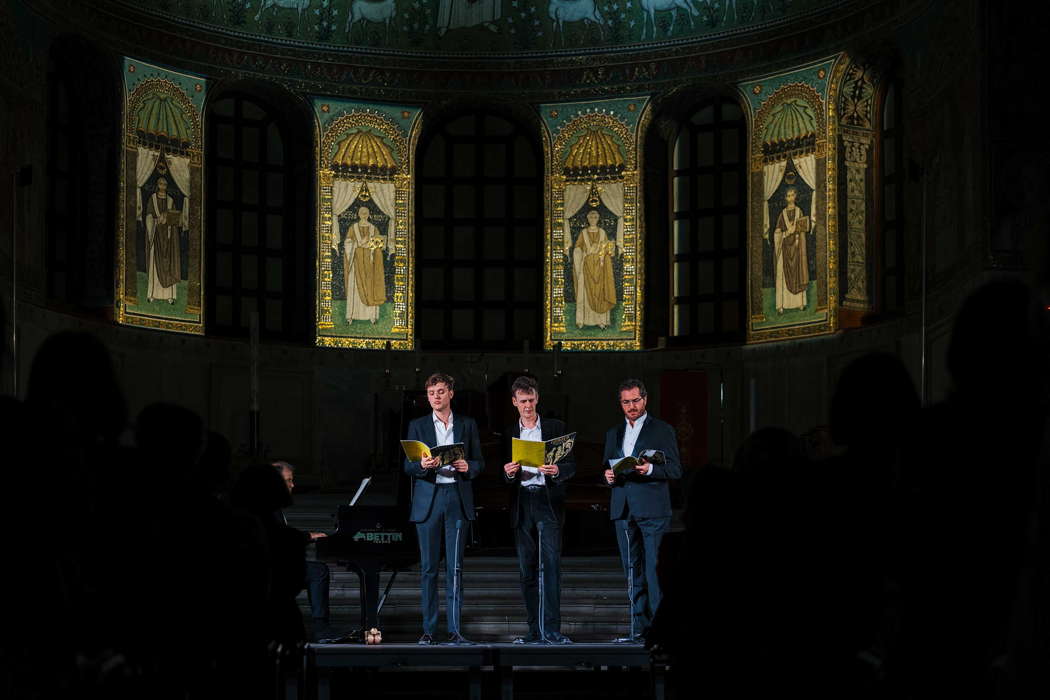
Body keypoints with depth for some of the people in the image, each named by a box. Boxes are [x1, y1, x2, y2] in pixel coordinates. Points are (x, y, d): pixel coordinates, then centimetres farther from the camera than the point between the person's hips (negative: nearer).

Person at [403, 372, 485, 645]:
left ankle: (455, 629, -1)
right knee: (428, 567, 1)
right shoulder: (417, 426, 9)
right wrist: (422, 465, -18)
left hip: (457, 499, 0)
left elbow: (479, 463, 11)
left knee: (455, 567, -2)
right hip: (428, 499, 0)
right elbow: (408, 465, 4)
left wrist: (468, 467, -11)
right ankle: (429, 629, 5)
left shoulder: (467, 425, 11)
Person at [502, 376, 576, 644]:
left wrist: (557, 471, -19)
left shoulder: (556, 427, 6)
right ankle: (535, 629, 8)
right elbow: (503, 474, 14)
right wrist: (508, 472, -10)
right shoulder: (508, 433, 13)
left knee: (551, 563, -13)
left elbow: (571, 466, 3)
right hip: (520, 504, 3)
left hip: (548, 501, -3)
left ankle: (551, 628, -16)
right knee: (527, 569, 4)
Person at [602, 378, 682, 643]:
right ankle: (639, 627, 9)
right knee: (633, 571, 6)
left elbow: (675, 469, -2)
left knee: (655, 569, -9)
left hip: (652, 509, -5)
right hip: (623, 510, 5)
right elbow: (606, 468, 22)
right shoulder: (613, 434, 19)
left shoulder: (663, 431, 3)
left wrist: (650, 469, -19)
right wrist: (608, 476, -1)